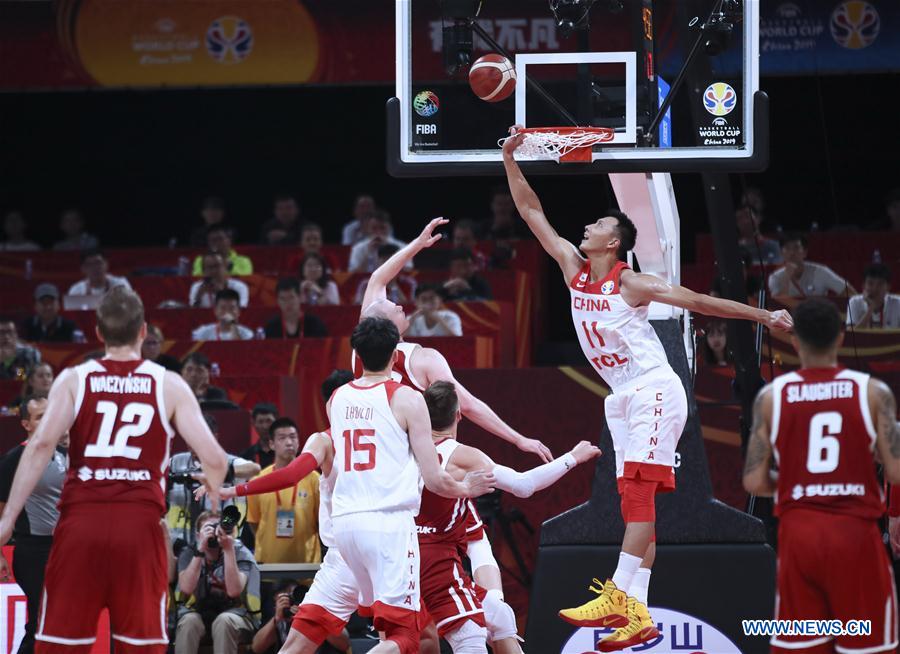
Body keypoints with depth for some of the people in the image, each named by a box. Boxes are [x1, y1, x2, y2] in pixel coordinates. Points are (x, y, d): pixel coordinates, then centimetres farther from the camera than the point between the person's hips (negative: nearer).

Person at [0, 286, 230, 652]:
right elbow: (214, 459, 1)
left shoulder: (74, 380, 7)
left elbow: (42, 444, -9)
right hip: (140, 524, 0)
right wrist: (213, 507, 22)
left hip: (81, 518, 0)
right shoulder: (168, 385, 7)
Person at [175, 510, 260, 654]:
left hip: (233, 614, -1)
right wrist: (201, 549, -27)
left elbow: (234, 591, -24)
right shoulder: (189, 553, -2)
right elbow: (186, 588, -21)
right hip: (198, 612, 1)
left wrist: (228, 549, -28)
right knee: (189, 620, -33)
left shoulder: (240, 552, -7)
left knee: (224, 621, -36)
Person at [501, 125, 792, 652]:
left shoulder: (631, 284, -11)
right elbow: (532, 212, 10)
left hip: (654, 391, -8)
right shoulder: (574, 269, 7)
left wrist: (763, 316, -14)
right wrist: (510, 159, 4)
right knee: (636, 504, 2)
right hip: (624, 399, 8)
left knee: (639, 496, -16)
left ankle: (618, 597, -26)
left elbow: (697, 301, -10)